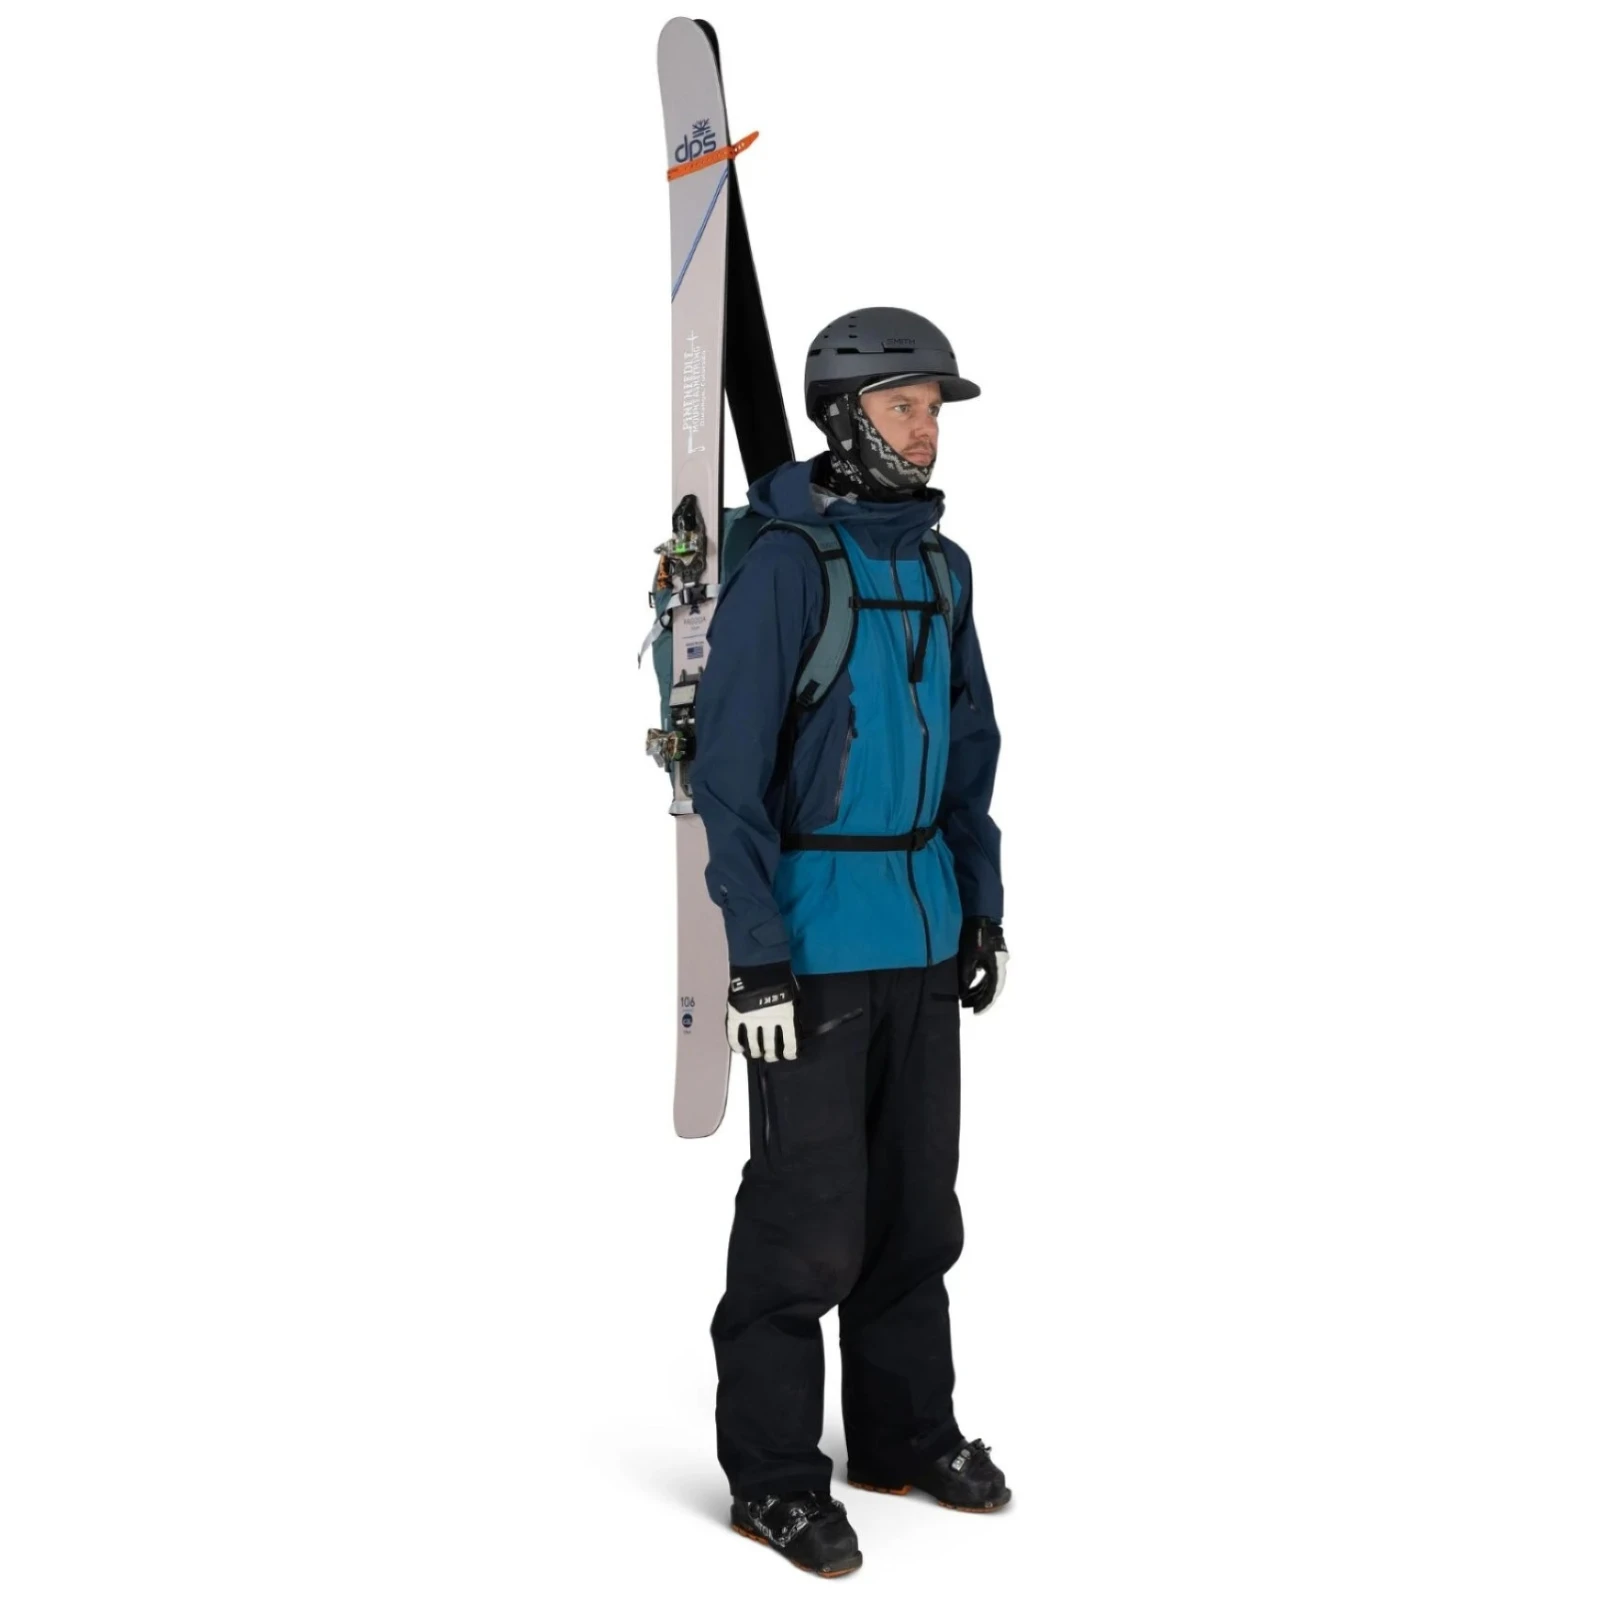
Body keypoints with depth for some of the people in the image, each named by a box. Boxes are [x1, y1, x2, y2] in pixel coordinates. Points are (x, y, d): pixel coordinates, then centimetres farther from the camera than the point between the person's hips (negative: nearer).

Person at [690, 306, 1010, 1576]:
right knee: (810, 1212, -2)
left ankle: (904, 1432, 29)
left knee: (916, 1195, 14)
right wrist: (757, 959, -19)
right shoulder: (782, 566, -14)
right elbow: (730, 767, -16)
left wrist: (984, 910, 13)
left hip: (921, 928, 7)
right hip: (815, 933, -7)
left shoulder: (940, 568, 9)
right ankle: (773, 1474, 12)